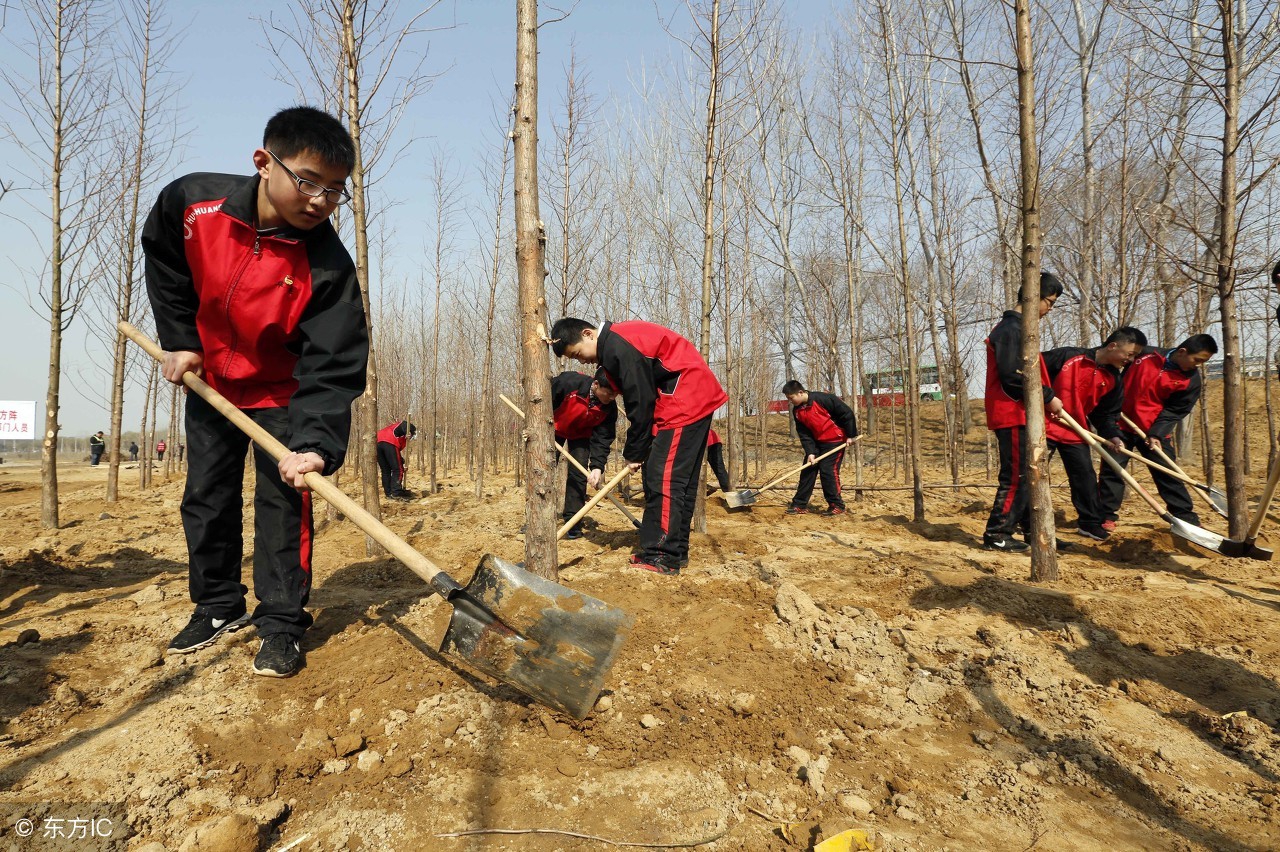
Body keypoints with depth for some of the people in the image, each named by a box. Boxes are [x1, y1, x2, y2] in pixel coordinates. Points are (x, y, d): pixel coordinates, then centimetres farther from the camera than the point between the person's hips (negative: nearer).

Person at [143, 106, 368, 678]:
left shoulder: (326, 265, -30)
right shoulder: (190, 202, -20)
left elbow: (335, 366, -31)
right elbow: (164, 265, 2)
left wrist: (316, 443, -42)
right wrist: (179, 341, -2)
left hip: (283, 394, -4)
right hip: (210, 383, 4)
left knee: (283, 501, -7)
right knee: (205, 497, 12)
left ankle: (281, 623, 6)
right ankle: (219, 607, 29)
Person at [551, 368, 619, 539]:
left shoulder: (610, 409, -27)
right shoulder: (568, 382, -38)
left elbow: (603, 439, -24)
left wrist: (597, 466, -36)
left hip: (581, 434, 1)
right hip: (553, 428, -1)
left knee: (578, 473, -9)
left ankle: (573, 522, -3)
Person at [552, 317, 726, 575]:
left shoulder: (617, 347, -17)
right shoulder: (614, 345, 15)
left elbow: (641, 402, -17)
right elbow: (637, 400, 17)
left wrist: (634, 453, -6)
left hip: (685, 401, -11)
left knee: (662, 478, -11)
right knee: (681, 480, 12)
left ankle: (663, 557, -9)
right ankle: (676, 551, 18)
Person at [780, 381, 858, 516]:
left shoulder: (823, 399, -23)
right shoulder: (797, 411, -2)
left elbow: (847, 413, -17)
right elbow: (804, 434, -1)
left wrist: (851, 435, -12)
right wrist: (810, 452, -13)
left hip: (835, 440, -7)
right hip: (816, 443, 7)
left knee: (828, 470, -12)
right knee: (807, 471, 4)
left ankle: (837, 506, 0)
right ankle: (800, 504, 11)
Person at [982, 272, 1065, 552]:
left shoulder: (1017, 328, 20)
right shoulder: (1011, 328, -13)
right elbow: (1012, 376, -22)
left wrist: (1046, 396, 12)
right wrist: (1048, 397, -14)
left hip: (1021, 415, 11)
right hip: (1013, 415, -11)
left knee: (1030, 474, 14)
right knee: (1017, 476, -8)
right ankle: (996, 534, -2)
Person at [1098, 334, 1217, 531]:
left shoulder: (1191, 380, -6)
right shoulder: (1146, 355, -9)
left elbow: (1175, 411, -7)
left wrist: (1156, 434, -20)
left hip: (1155, 431, 1)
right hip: (1121, 425, -1)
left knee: (1167, 473, 3)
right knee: (1112, 469, -2)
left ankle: (1186, 517, 13)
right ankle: (1107, 516, 6)